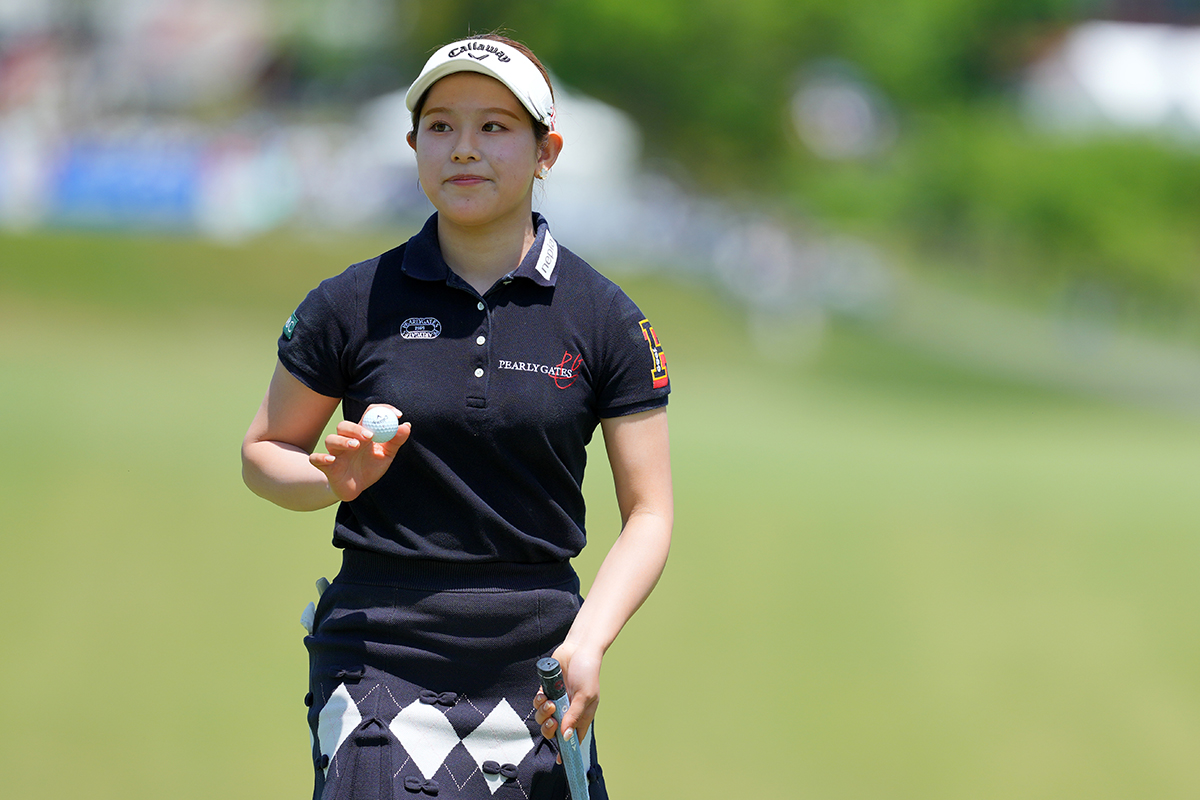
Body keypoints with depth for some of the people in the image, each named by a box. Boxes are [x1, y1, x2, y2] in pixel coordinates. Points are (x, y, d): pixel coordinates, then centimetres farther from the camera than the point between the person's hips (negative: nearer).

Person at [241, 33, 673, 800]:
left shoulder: (603, 318, 3)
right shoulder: (353, 304, 3)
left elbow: (648, 512, 3)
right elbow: (264, 452, 12)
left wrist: (588, 642, -13)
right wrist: (337, 479, -11)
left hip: (534, 670, 1)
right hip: (377, 659, -1)